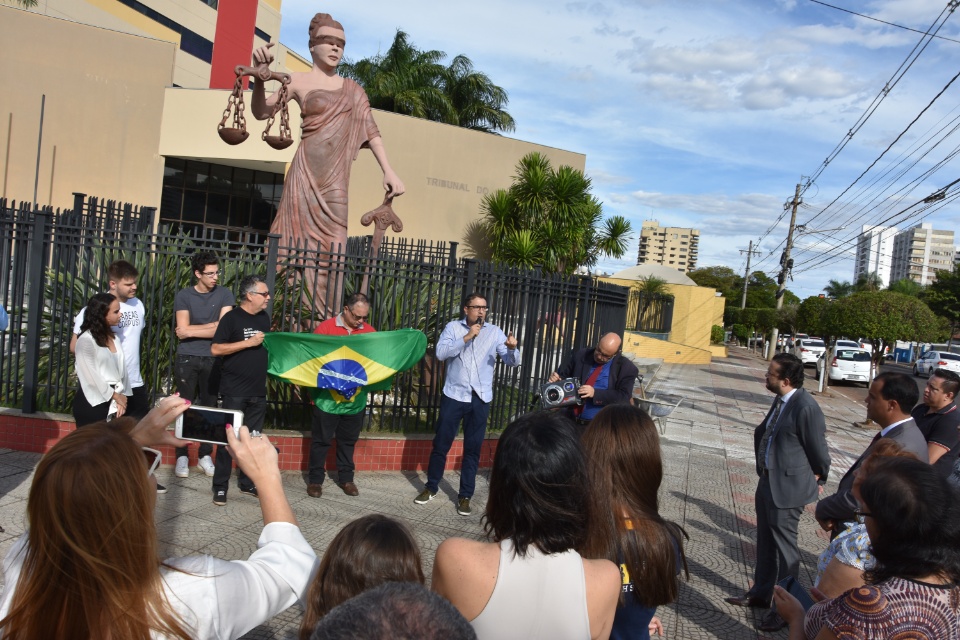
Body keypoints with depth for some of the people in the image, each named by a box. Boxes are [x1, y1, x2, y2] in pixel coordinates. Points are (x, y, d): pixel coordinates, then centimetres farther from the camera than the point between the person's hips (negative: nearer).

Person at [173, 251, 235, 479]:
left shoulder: (224, 295, 1)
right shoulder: (184, 296, 0)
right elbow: (182, 331, -9)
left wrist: (192, 330, -8)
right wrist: (211, 326, -8)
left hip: (212, 359, 1)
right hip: (187, 359, -1)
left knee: (209, 407, 5)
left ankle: (205, 455, 15)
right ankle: (182, 456, 11)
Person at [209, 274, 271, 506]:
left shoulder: (264, 317, 10)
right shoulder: (232, 318, -10)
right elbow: (215, 349, -15)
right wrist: (249, 342, -18)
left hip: (258, 391, 6)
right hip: (235, 391, -6)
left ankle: (247, 483, 23)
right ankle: (220, 486, 9)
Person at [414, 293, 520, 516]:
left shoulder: (494, 332, 3)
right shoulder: (453, 327, 0)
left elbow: (512, 361, -2)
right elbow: (441, 353, -15)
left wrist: (512, 348, -24)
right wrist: (467, 337, -20)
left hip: (480, 399, 1)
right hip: (454, 396, -1)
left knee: (473, 448, 6)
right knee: (441, 444, 7)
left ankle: (465, 495, 17)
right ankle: (431, 488, 26)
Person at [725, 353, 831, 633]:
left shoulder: (806, 408, -24)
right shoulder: (780, 400, 2)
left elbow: (818, 449, -13)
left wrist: (817, 479, 1)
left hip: (788, 487, -9)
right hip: (767, 482, 9)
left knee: (785, 549, 6)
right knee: (765, 543, 22)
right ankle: (761, 593, 40)